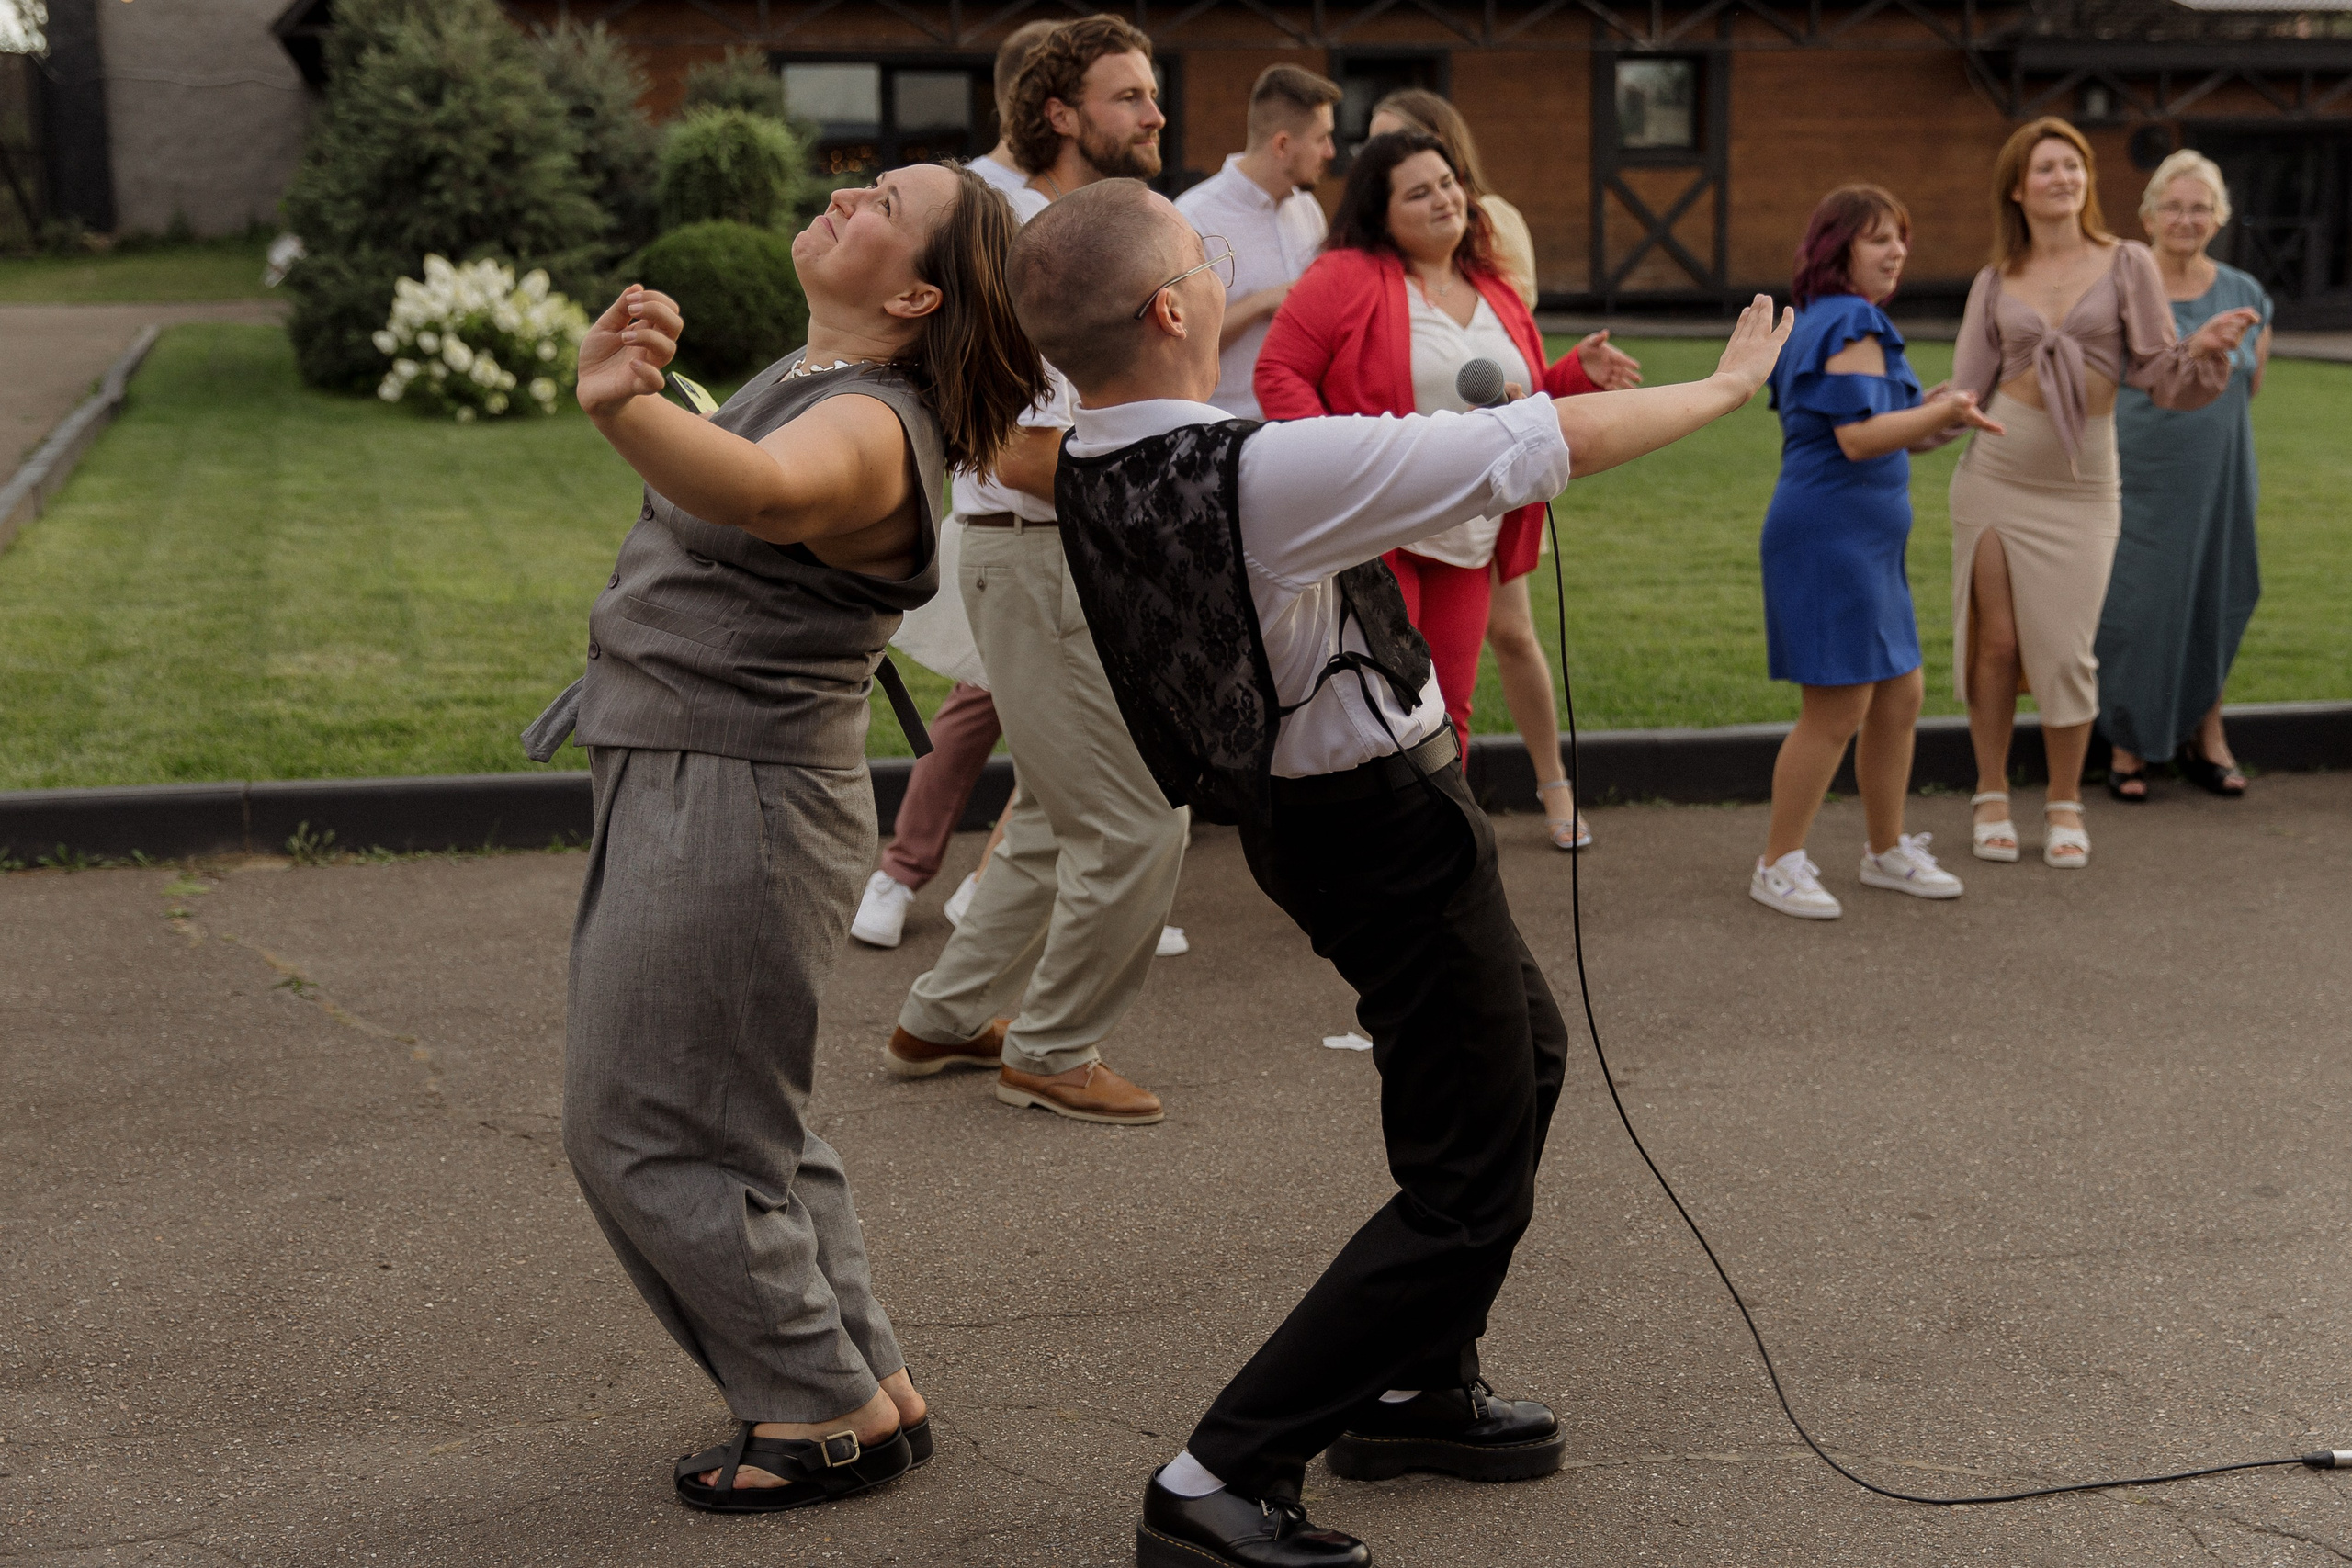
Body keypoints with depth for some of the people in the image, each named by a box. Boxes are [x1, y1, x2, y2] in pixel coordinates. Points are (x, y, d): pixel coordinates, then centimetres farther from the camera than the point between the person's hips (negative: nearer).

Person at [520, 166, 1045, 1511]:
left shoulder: (866, 427, -22)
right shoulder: (805, 378, 10)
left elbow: (761, 492, -49)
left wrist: (622, 407, -63)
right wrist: (642, 379, 21)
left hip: (738, 807, -11)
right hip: (676, 790, 11)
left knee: (648, 1136, -1)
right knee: (738, 1121, 19)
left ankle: (835, 1416, 11)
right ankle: (872, 1385, 30)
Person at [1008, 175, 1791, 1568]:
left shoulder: (1092, 475, -5)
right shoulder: (1264, 474, -29)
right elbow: (1550, 445, -21)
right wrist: (1726, 387, -6)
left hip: (1295, 807, 9)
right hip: (1388, 822, -9)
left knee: (1524, 1051, 27)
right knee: (1469, 1184, 1)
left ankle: (1419, 1390, 37)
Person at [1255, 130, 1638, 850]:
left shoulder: (1495, 296, 16)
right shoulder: (1346, 278, -6)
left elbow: (1525, 404, 23)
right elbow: (1278, 371, -9)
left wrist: (1578, 374, 3)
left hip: (1469, 541, 7)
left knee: (1449, 707, 10)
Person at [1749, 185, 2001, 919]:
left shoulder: (1816, 321, 17)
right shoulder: (1852, 324, -14)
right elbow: (1858, 438, -22)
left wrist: (1926, 411, 21)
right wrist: (1943, 413, -26)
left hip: (1863, 542, 11)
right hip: (1834, 536, -11)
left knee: (1899, 696, 15)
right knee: (1837, 712, -5)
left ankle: (1886, 851, 27)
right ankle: (1777, 866, 5)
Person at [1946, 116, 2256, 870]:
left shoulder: (2126, 264, 2)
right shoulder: (1995, 283, 5)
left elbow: (2159, 374, -1)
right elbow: (1966, 390, 2)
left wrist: (2202, 348, -20)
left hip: (2079, 487, -1)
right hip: (1994, 474, 1)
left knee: (2065, 652, -3)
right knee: (1995, 643, 1)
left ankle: (2065, 804, 16)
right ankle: (1991, 795, 17)